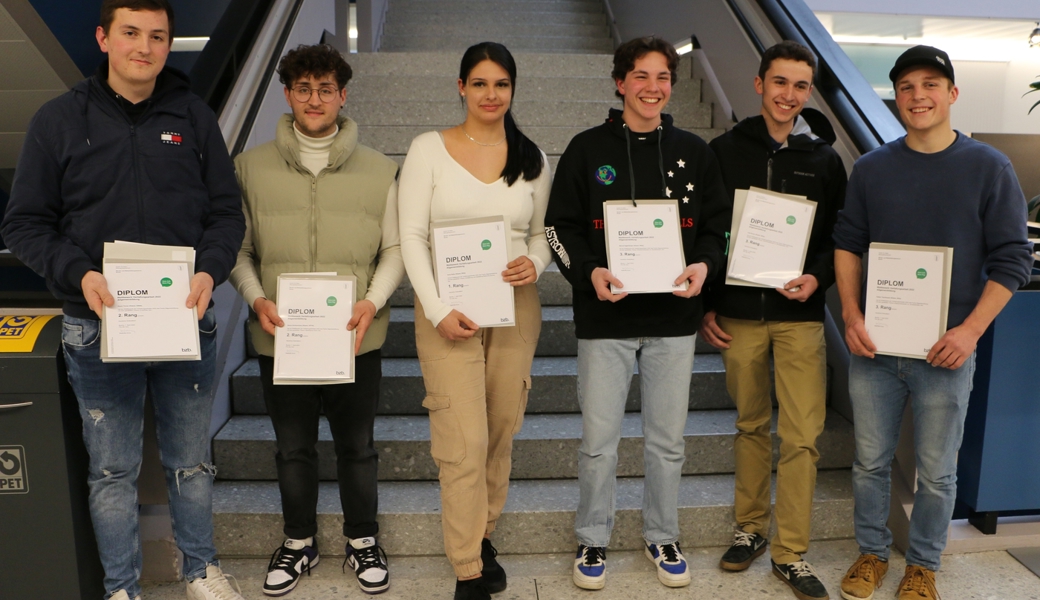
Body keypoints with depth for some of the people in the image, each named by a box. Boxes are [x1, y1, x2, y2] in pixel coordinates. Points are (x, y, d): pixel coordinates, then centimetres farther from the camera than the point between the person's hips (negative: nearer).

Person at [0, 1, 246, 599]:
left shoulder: (194, 117, 4)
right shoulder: (59, 119, 0)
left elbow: (226, 212, 5)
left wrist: (211, 270, -13)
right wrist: (79, 273, -17)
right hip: (99, 326, -1)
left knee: (192, 461, 15)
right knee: (113, 470, 11)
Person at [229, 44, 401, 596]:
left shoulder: (379, 170, 1)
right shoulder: (251, 167, 2)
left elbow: (395, 247, 4)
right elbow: (237, 248, 7)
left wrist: (374, 301, -12)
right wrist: (256, 298, -10)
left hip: (355, 339, 0)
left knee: (357, 445, 13)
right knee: (293, 448, 15)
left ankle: (362, 540, 34)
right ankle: (298, 543, 36)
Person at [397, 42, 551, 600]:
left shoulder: (532, 158, 9)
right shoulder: (429, 149, 0)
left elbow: (542, 233, 14)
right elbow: (412, 235, -4)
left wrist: (534, 262, -10)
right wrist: (436, 309, -13)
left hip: (515, 308, 3)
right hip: (449, 311, -3)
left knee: (500, 433, 11)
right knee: (464, 442, -6)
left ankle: (482, 536, 32)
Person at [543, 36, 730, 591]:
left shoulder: (693, 152, 7)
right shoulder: (588, 149, 0)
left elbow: (717, 222, 11)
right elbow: (560, 225, 0)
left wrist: (704, 265, -9)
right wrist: (588, 272, -17)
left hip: (674, 318, 2)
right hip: (605, 318, -2)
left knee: (668, 441, 12)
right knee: (598, 441, 5)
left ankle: (662, 537, 32)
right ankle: (593, 540, 26)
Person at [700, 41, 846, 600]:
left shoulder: (823, 159, 6)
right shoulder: (723, 151, 3)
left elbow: (841, 237, 9)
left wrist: (817, 277, -11)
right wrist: (705, 306, 2)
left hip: (800, 317, 0)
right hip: (737, 313, 0)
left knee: (802, 437, 0)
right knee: (751, 426, 11)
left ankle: (791, 553, 12)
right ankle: (750, 529, 28)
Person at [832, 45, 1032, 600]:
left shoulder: (988, 168, -1)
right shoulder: (871, 168, 5)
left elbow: (1012, 260, -2)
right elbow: (847, 243, 7)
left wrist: (971, 330, -13)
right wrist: (851, 315, -5)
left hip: (945, 349, -1)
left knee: (936, 472, 9)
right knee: (870, 461, 11)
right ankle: (871, 552, 31)